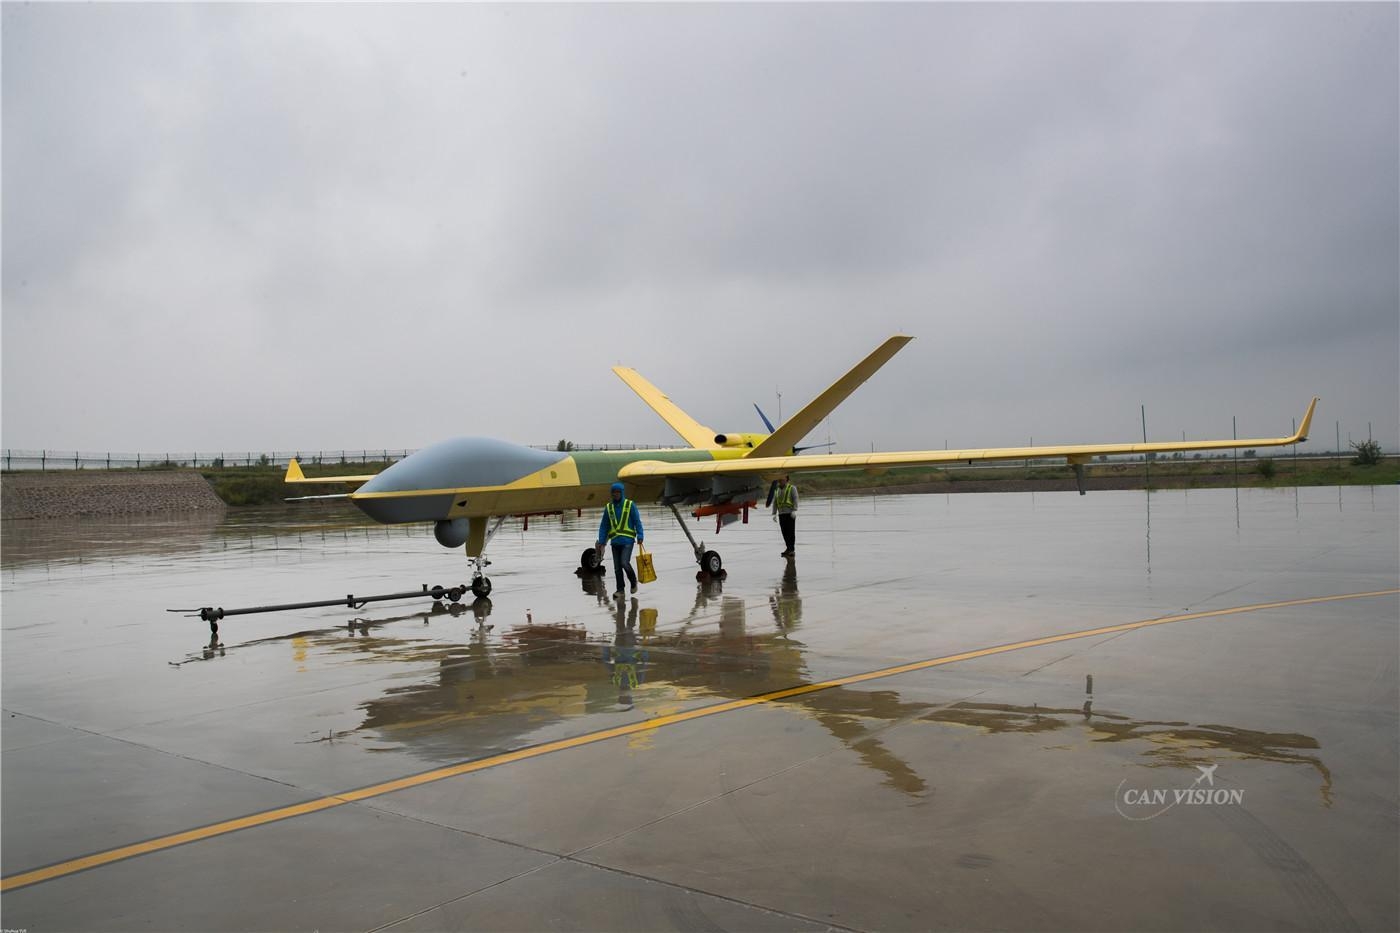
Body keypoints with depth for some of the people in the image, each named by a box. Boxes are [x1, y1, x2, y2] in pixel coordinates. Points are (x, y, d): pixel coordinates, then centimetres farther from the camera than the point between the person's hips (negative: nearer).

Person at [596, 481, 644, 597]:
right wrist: (601, 541, 4)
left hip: (627, 541, -4)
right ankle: (620, 590, 14)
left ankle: (633, 582, 8)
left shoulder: (630, 505, -1)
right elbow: (604, 526, 11)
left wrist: (640, 536, -13)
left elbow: (637, 521, -2)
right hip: (615, 541, 4)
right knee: (617, 567, 4)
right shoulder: (608, 507, 8)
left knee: (624, 563, -16)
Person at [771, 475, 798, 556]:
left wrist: (794, 510, -23)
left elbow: (795, 499, -12)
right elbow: (775, 503, 12)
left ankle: (790, 549, -6)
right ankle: (789, 549, 9)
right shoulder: (777, 490, 14)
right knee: (784, 531, 2)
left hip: (790, 513, -5)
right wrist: (774, 514, 4)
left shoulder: (792, 488, -3)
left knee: (791, 531, -7)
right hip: (781, 514, 5)